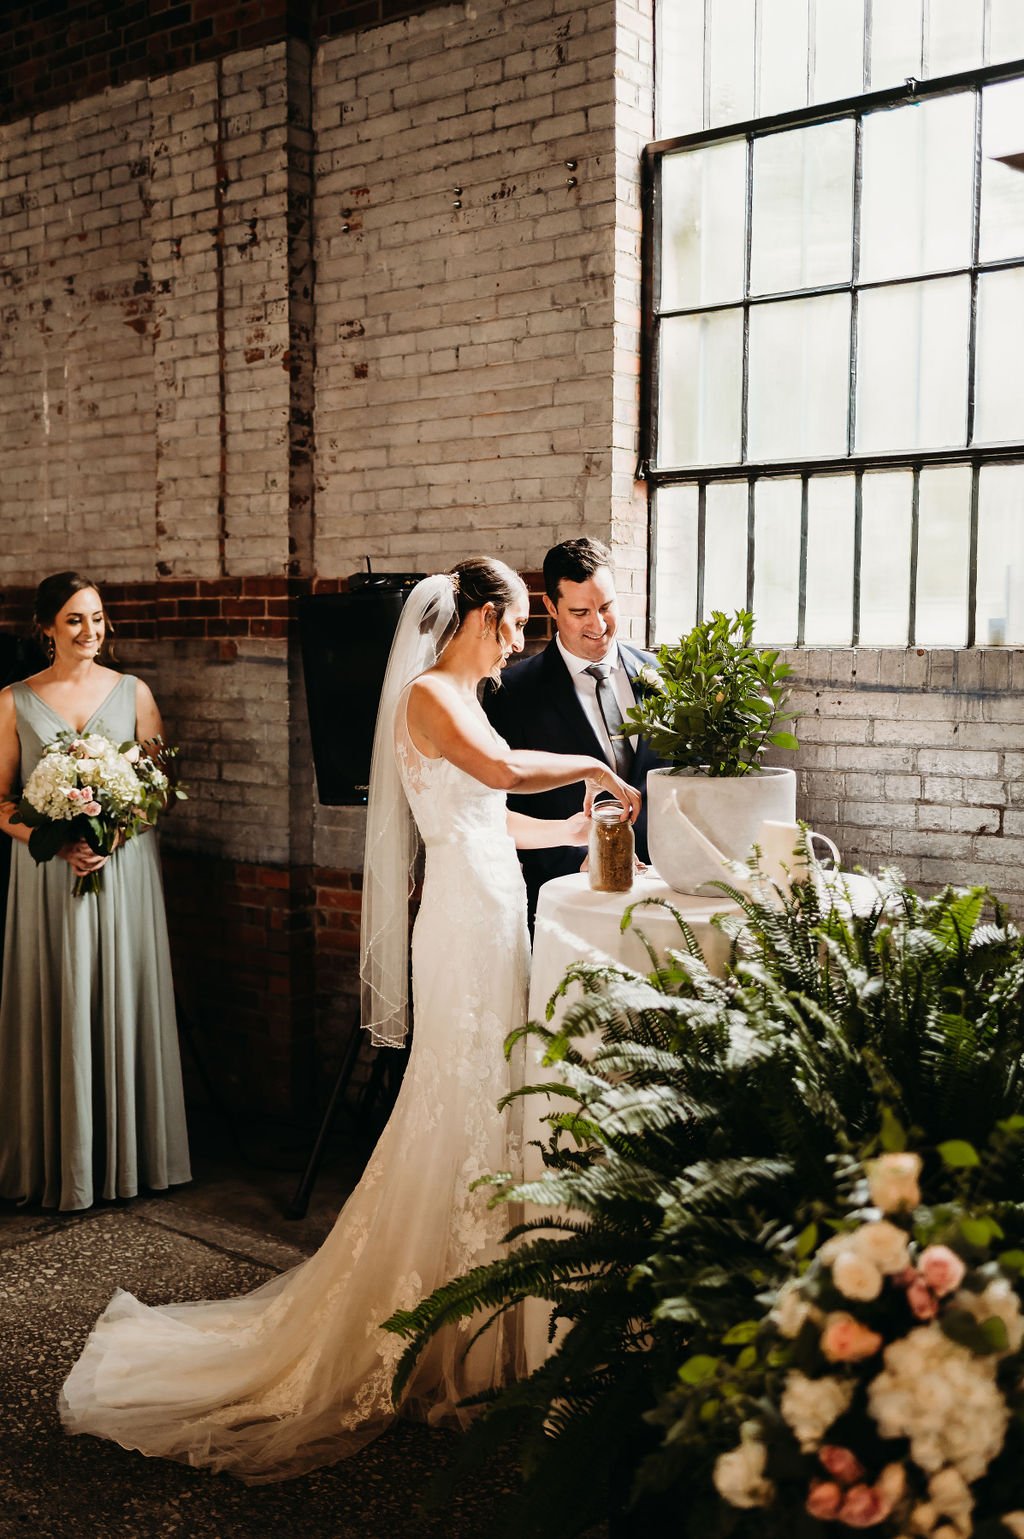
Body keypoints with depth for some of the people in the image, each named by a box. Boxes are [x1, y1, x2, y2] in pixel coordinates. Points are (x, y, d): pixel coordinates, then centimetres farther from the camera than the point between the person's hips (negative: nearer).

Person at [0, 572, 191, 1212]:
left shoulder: (133, 693, 5)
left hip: (124, 870, 1)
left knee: (123, 1006, 5)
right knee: (57, 1013, 3)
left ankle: (127, 1156, 19)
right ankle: (62, 1165, 16)